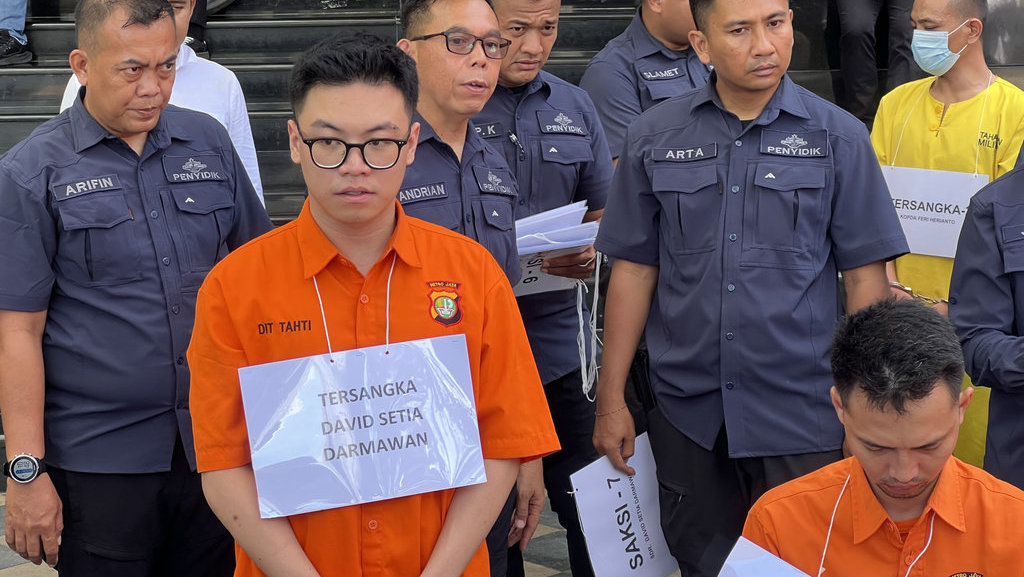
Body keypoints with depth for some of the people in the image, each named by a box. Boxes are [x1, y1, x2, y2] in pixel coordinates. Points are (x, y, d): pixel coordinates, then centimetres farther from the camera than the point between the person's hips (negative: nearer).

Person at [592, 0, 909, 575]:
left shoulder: (838, 137, -3)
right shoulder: (655, 137, 2)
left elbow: (865, 276, -1)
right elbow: (635, 270, 5)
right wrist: (612, 400, 3)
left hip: (802, 418, -2)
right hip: (688, 413, 2)